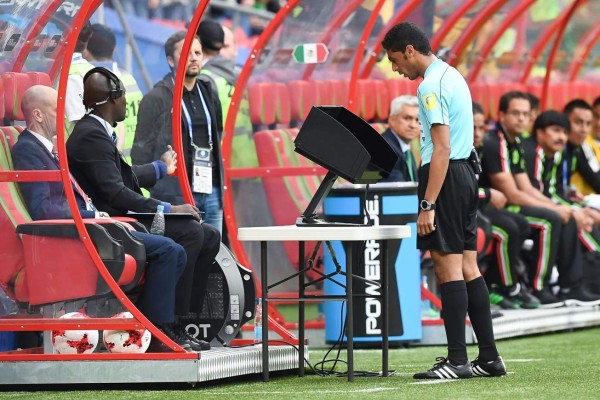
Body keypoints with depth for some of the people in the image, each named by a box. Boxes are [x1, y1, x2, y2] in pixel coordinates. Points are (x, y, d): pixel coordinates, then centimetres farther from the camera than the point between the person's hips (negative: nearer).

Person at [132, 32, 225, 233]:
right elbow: (141, 150, -4)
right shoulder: (156, 99, -3)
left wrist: (220, 184, 16)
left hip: (211, 192, 7)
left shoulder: (209, 96, 18)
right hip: (175, 195, -7)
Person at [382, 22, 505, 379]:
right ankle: (489, 357, 10)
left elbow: (441, 148, -21)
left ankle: (457, 360, -9)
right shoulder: (453, 76, 17)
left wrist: (428, 205, -23)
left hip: (445, 175, -10)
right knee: (468, 267, 10)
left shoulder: (432, 85, -14)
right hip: (466, 172, 10)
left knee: (448, 266, -8)